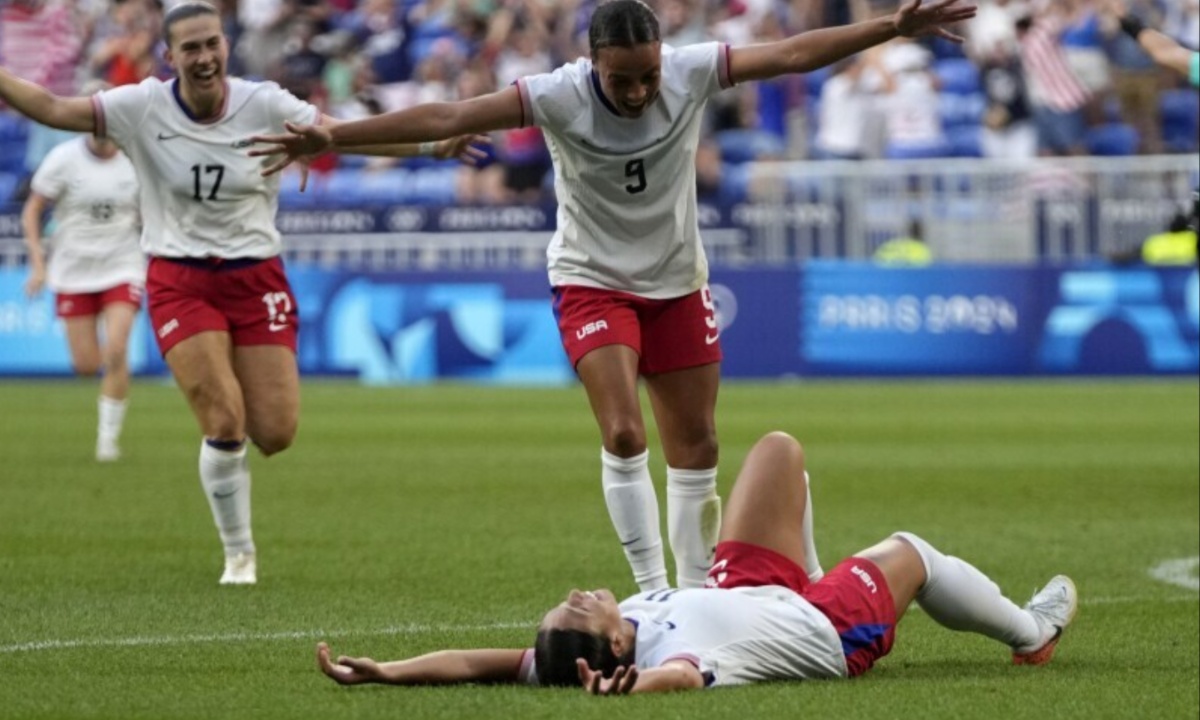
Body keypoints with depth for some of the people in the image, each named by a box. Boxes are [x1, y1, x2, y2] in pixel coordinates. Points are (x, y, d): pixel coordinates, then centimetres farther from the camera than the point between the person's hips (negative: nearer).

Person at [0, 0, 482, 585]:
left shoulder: (265, 107, -7)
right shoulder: (143, 108, -8)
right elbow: (53, 109, -7)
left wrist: (432, 146, -16)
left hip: (256, 281, 2)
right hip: (180, 283, -2)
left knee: (275, 434, -5)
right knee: (224, 424, -14)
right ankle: (239, 555, 4)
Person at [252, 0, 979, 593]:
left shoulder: (693, 73, -17)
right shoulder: (558, 97, -24)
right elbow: (448, 117, -28)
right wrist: (337, 137, -35)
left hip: (678, 280, 3)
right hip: (593, 280, -3)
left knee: (697, 446, 7)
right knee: (623, 434, -19)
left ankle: (697, 592, 21)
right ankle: (653, 591, -12)